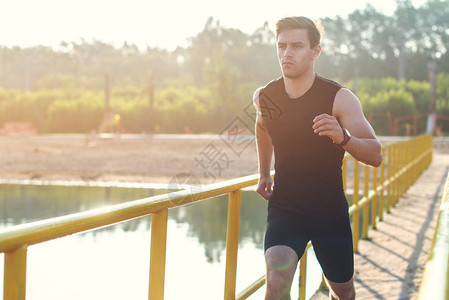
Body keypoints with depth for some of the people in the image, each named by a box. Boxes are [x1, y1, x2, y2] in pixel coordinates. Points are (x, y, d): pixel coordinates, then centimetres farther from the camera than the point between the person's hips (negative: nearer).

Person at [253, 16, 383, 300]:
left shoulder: (340, 98, -14)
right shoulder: (264, 97, -4)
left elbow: (375, 156, -22)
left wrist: (343, 137, -42)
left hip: (330, 211, -1)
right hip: (283, 209, 1)